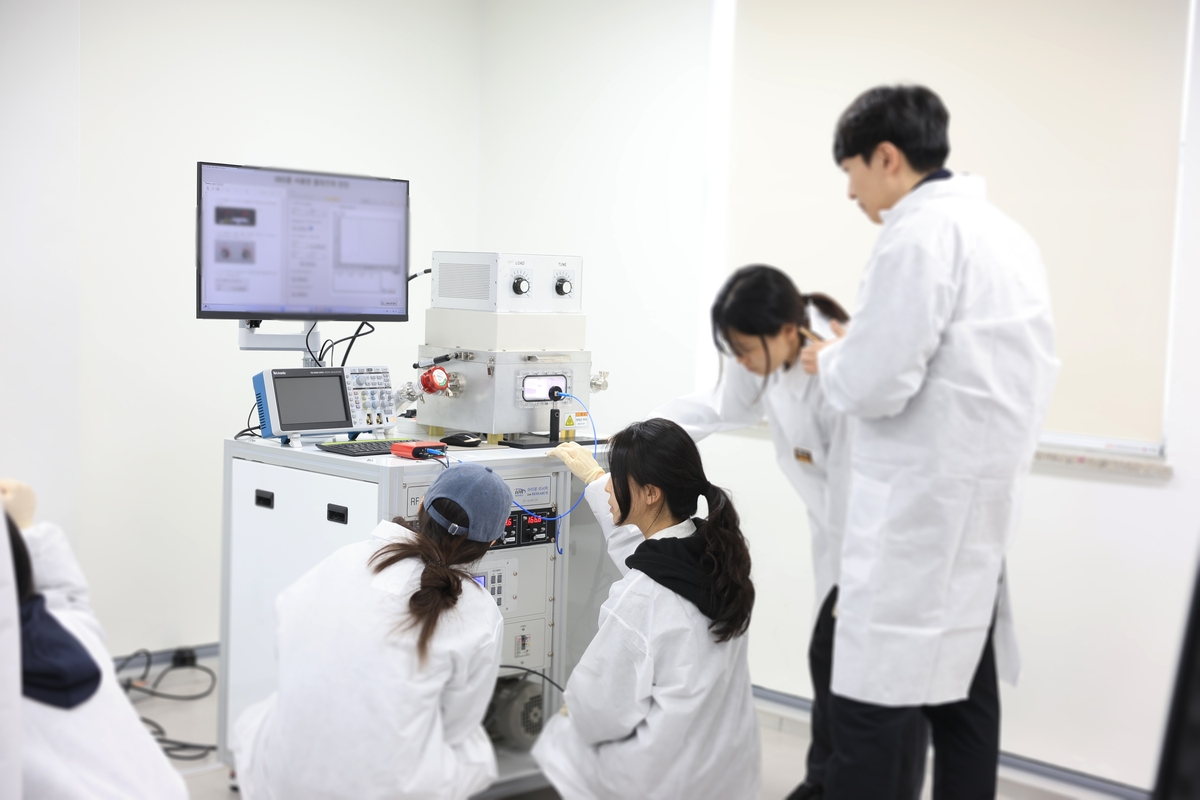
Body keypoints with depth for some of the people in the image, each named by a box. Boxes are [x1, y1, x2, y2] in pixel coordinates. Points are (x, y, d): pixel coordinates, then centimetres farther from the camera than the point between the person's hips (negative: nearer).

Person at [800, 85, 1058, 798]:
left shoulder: (920, 231, -14)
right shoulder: (1005, 231, 15)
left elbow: (875, 385, -19)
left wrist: (828, 361, 1)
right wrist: (858, 350, 18)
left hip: (922, 513, -10)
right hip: (982, 505, 10)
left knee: (870, 710, -4)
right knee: (963, 699, 14)